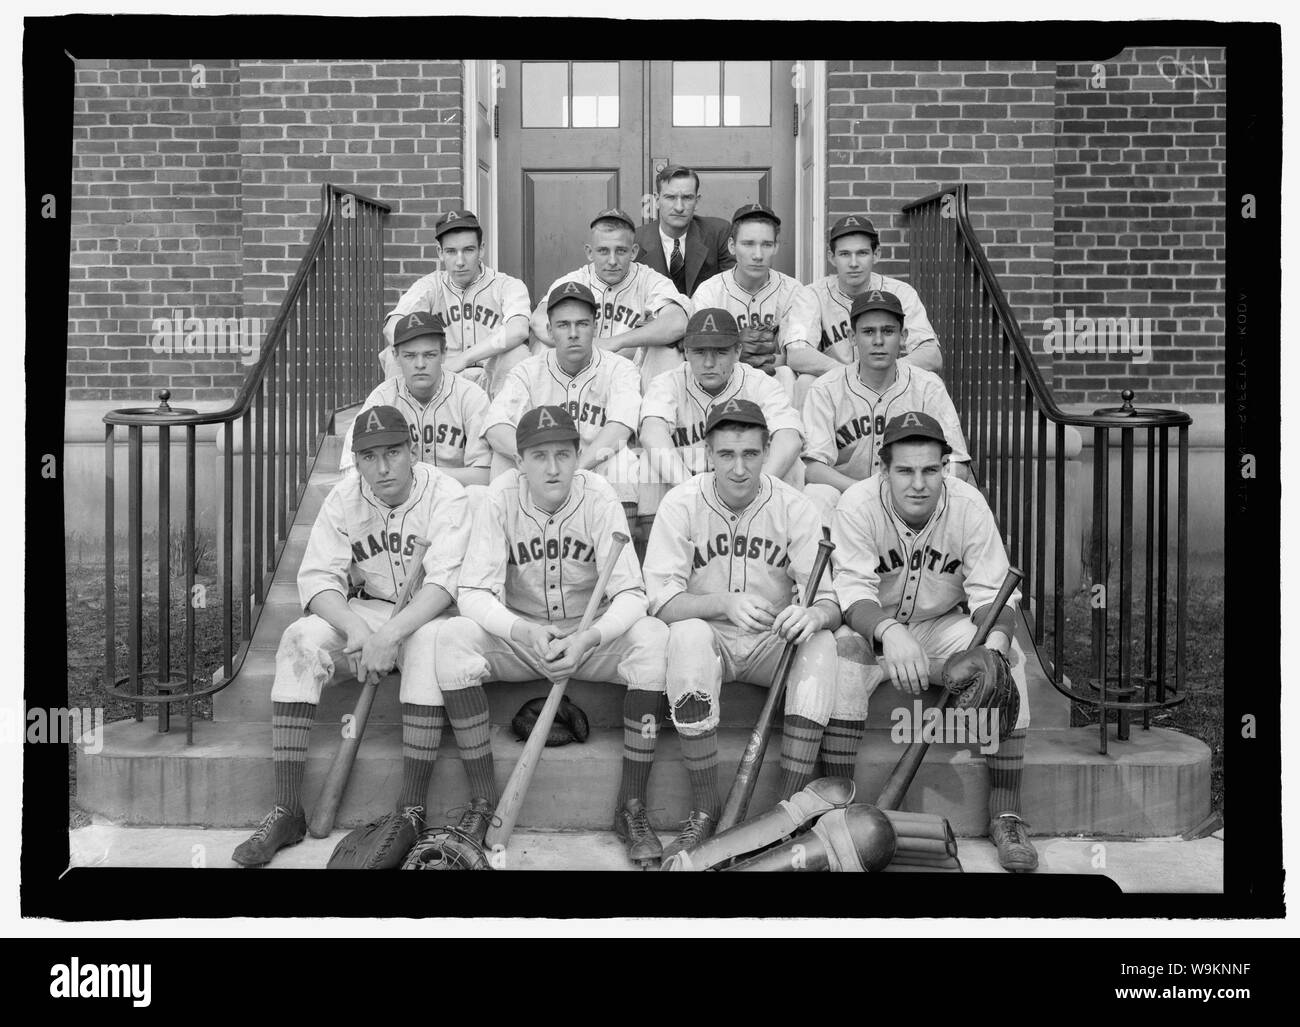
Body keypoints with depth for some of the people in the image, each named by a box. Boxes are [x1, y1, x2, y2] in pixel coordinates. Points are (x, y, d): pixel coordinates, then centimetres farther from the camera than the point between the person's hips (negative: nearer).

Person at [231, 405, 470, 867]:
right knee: (301, 638, -23)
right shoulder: (343, 498, -3)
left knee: (431, 641, -37)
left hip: (428, 615, -3)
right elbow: (318, 577, -10)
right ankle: (287, 810, -22)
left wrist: (390, 635, -38)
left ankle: (411, 812, -32)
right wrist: (355, 628, -29)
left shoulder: (445, 494, -15)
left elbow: (445, 581, -25)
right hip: (366, 613, 4)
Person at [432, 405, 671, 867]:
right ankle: (483, 802, -15)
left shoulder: (598, 496, -14)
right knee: (454, 639, -27)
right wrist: (522, 632, -35)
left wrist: (588, 639, -36)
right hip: (519, 634, 1)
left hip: (592, 635, 0)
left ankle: (631, 807, -18)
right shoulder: (502, 496, -13)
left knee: (653, 638, -29)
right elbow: (473, 593, -17)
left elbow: (631, 594, -17)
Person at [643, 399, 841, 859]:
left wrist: (813, 614, -35)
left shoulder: (794, 507, -5)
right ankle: (704, 811, -22)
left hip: (773, 643, 1)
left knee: (821, 644, -29)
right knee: (688, 635, -34)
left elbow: (830, 603, -9)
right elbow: (661, 600, -13)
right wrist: (724, 604, -32)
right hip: (709, 639, -1)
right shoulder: (681, 504, -7)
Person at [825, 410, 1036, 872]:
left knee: (1007, 659, -24)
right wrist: (890, 633, -48)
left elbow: (992, 592, -16)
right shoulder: (858, 505, -20)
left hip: (944, 624, 2)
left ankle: (1005, 815, -13)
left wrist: (995, 640, -39)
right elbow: (854, 591, -27)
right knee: (842, 651, -33)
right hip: (873, 625, -2)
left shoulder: (968, 505, -14)